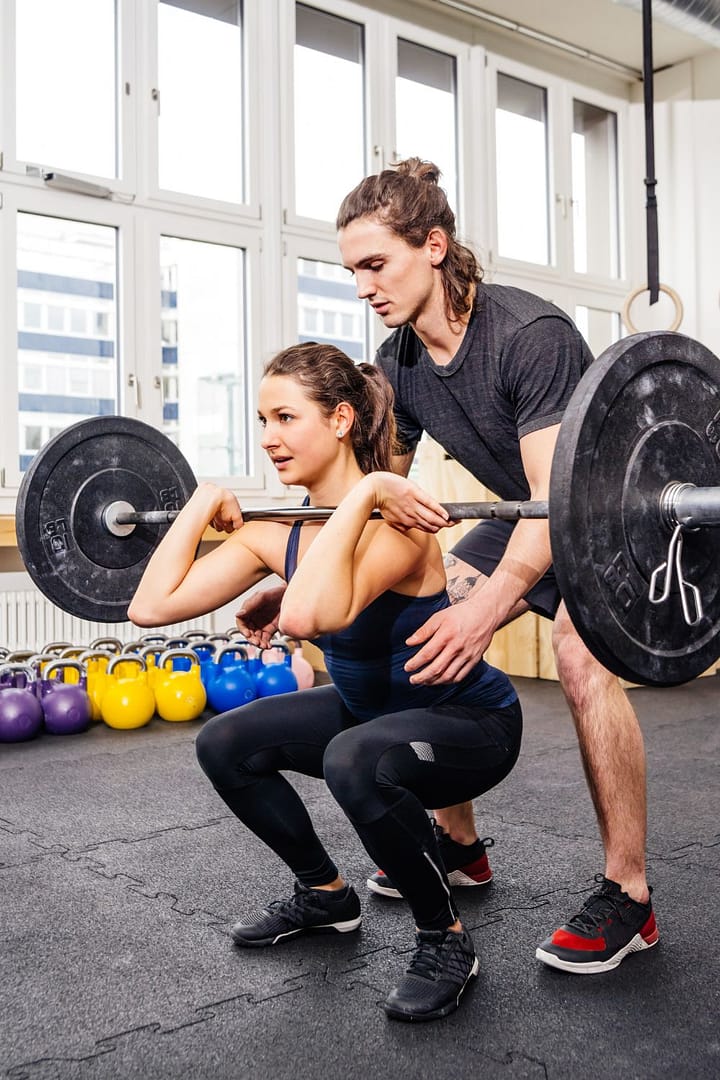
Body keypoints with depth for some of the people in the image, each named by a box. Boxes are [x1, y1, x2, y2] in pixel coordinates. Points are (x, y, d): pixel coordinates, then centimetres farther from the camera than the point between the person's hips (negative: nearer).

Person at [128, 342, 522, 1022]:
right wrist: (201, 505, -8)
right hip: (369, 709, 8)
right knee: (225, 744, 3)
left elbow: (305, 616, -51)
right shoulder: (278, 533, -7)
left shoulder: (392, 524, -30)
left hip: (471, 722, -8)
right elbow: (152, 605, -13)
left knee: (355, 761, -37)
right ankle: (326, 896, 22)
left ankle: (446, 941, -10)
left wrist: (361, 493, -43)